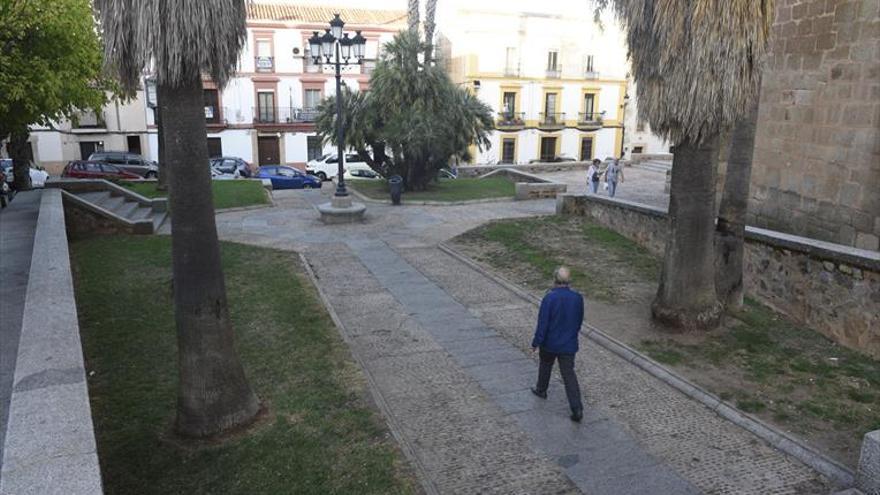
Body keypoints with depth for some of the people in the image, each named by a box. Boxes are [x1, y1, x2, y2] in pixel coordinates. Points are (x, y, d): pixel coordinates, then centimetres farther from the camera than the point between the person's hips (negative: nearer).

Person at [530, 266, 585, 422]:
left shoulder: (549, 298, -21)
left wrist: (536, 343, -8)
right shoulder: (577, 298, -6)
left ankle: (541, 390, 46)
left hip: (550, 343, -3)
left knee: (545, 365, 24)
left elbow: (542, 323, -18)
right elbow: (579, 320, 8)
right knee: (569, 374, 5)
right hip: (569, 344, 3)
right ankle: (577, 409, -3)